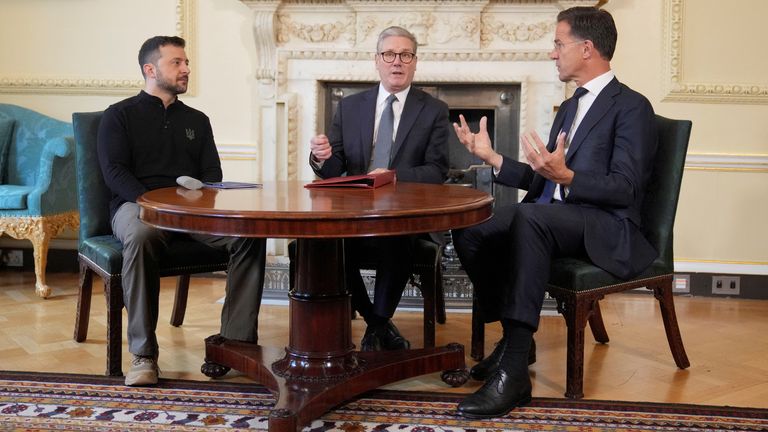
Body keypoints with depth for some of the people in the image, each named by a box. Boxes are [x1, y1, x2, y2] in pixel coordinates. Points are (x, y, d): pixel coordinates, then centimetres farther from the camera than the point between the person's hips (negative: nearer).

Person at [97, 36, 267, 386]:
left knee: (251, 233, -25)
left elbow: (212, 173, 15)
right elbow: (114, 173, -2)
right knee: (140, 237, -40)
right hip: (137, 204, -3)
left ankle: (237, 340, -24)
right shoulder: (119, 116, 11)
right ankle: (143, 353, -30)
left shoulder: (197, 120, 24)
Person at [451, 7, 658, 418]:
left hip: (606, 229, -8)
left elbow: (625, 189, -15)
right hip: (552, 218, 8)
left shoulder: (631, 106, -4)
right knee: (469, 231, -14)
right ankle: (513, 336, -1)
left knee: (530, 218, -38)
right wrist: (492, 158, 10)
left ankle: (514, 371, -39)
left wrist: (565, 176, -29)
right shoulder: (568, 108, 22)